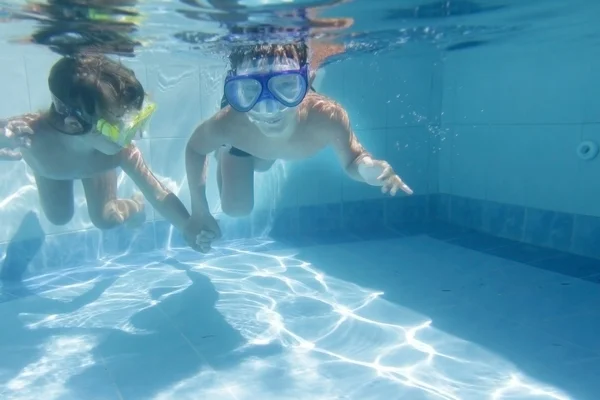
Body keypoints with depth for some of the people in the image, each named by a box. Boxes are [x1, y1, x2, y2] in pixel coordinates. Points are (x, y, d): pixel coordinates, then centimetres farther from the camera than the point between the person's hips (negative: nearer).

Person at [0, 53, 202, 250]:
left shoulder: (122, 151, -45)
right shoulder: (30, 133, -52)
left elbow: (159, 196, -38)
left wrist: (193, 230, -40)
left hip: (98, 162, 0)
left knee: (106, 219, 3)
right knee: (59, 217, 15)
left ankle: (135, 205, 36)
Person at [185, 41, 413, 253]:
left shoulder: (328, 118, -47)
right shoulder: (226, 124, -46)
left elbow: (353, 161, -27)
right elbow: (195, 148, -22)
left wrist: (367, 167, -53)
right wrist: (200, 211, -23)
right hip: (239, 139, -2)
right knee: (236, 209, 9)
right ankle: (225, 150, 30)